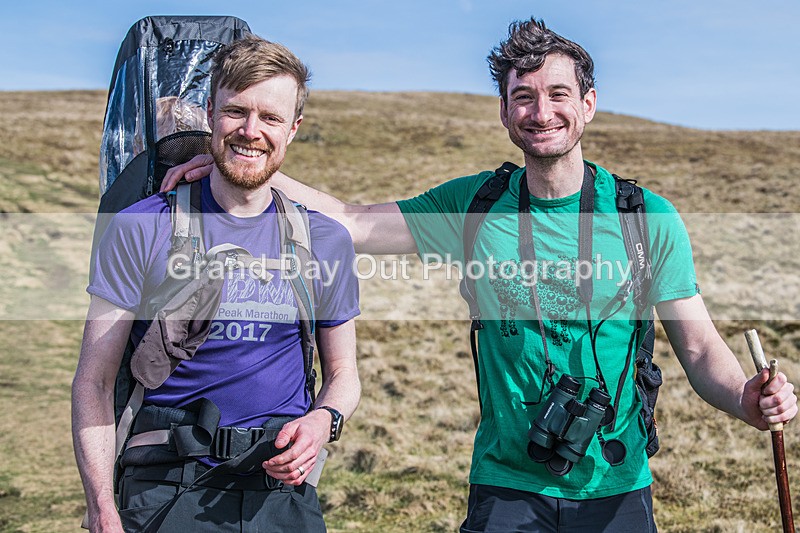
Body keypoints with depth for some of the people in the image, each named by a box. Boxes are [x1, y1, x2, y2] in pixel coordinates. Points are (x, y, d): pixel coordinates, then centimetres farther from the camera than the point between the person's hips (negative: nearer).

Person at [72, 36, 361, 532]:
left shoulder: (326, 240, 4)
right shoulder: (140, 228, -4)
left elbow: (343, 374, 14)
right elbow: (94, 382, -4)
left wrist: (324, 420, -9)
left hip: (283, 493, 2)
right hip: (164, 492, -2)